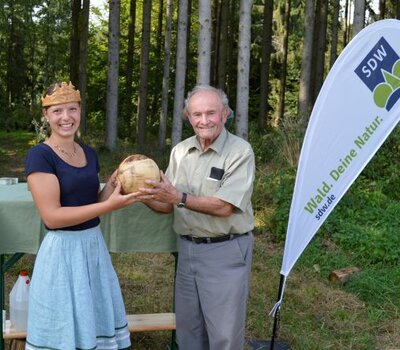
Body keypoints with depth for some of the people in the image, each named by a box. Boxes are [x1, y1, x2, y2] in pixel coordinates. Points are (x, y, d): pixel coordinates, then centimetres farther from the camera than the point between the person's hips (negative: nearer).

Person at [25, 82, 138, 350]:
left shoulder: (89, 153, 8)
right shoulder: (40, 155, -13)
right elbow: (52, 216, -20)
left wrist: (114, 184, -4)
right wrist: (110, 205, -22)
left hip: (94, 245, 7)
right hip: (63, 250, -7)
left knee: (97, 325, 17)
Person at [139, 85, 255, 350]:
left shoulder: (240, 152, -14)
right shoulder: (180, 151, 5)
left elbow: (224, 207, -20)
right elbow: (169, 205, 8)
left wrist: (179, 197, -23)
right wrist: (144, 196, -11)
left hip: (225, 251, -6)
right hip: (187, 248, 6)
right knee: (187, 325, 18)